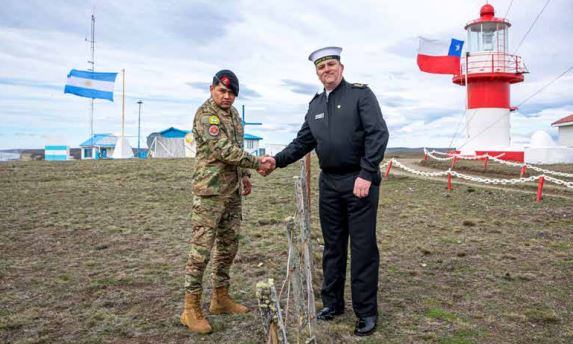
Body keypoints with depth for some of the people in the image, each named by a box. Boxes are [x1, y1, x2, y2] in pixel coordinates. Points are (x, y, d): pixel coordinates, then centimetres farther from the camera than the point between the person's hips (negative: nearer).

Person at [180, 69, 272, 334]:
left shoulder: (234, 114, 14)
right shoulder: (205, 114, -12)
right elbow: (224, 150, -21)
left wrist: (245, 175, 18)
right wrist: (257, 163, -19)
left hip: (233, 192, 9)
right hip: (210, 192, -8)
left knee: (228, 246, 14)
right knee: (201, 249, -5)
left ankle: (220, 297, 27)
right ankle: (191, 308, 5)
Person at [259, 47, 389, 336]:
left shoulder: (361, 94, -3)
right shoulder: (315, 105, 15)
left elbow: (378, 133, -12)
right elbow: (303, 142, 19)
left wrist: (366, 174, -19)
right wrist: (278, 160, 4)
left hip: (360, 181, -6)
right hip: (329, 183, 6)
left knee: (363, 248, -1)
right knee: (332, 246, 13)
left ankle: (367, 312, 11)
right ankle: (332, 302, 26)